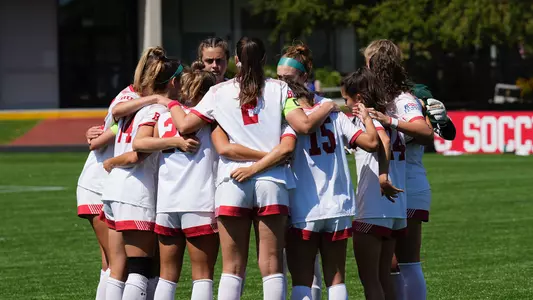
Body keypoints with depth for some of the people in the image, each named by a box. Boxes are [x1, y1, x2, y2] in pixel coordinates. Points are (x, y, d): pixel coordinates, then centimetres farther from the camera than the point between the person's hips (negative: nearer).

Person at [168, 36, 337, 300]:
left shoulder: (219, 92, 7)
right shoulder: (278, 89, 5)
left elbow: (184, 125, 2)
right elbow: (304, 125, -6)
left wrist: (171, 104, 22)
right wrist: (327, 108, 12)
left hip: (232, 182, 0)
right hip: (271, 182, 0)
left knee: (232, 266, 4)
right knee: (271, 265, 1)